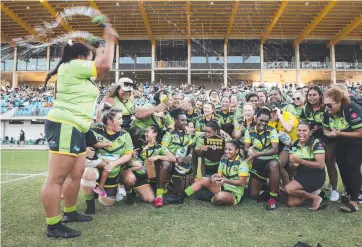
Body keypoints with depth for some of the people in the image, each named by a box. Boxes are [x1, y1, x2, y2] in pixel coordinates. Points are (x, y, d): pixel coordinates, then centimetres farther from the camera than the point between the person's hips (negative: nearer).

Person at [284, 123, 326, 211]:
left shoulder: (316, 143, -13)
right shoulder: (294, 144, 5)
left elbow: (321, 165, -22)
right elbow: (291, 162, 8)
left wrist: (300, 160, -24)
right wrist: (294, 164, -16)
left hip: (316, 177, -6)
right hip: (300, 175, 6)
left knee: (288, 189, -24)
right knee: (291, 203, -5)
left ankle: (315, 197, -3)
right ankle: (308, 192, 21)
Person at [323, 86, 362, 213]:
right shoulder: (327, 113, -11)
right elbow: (326, 128, 2)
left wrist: (339, 133, -32)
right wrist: (329, 133, -22)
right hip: (341, 143, 7)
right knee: (342, 168, 10)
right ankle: (349, 193, 29)